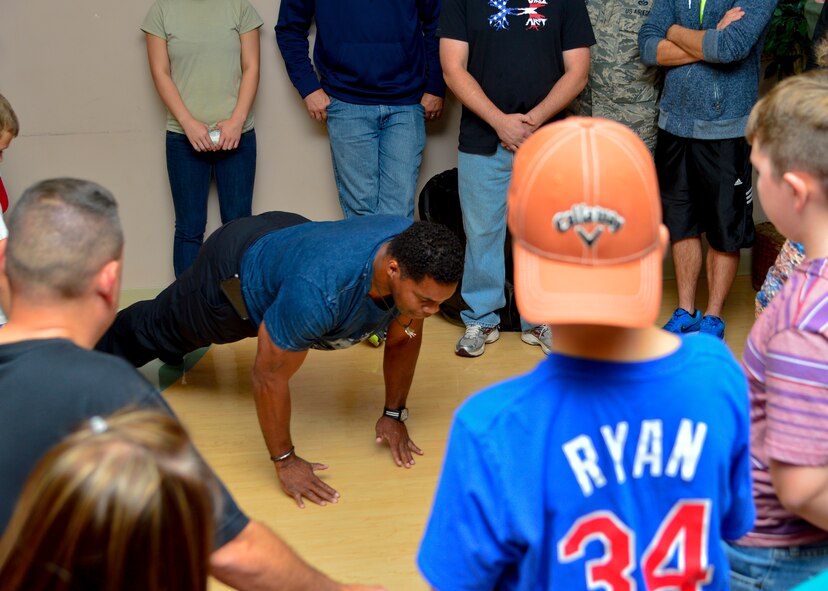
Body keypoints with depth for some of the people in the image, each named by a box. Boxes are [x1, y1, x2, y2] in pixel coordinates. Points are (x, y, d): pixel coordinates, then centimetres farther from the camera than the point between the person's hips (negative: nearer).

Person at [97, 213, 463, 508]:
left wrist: (394, 415, -6)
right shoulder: (319, 289, -50)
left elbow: (403, 339, -11)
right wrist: (284, 461, -26)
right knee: (160, 328, 28)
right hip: (233, 276, -4)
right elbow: (269, 376, -35)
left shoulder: (414, 259, -32)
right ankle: (99, 347, 58)